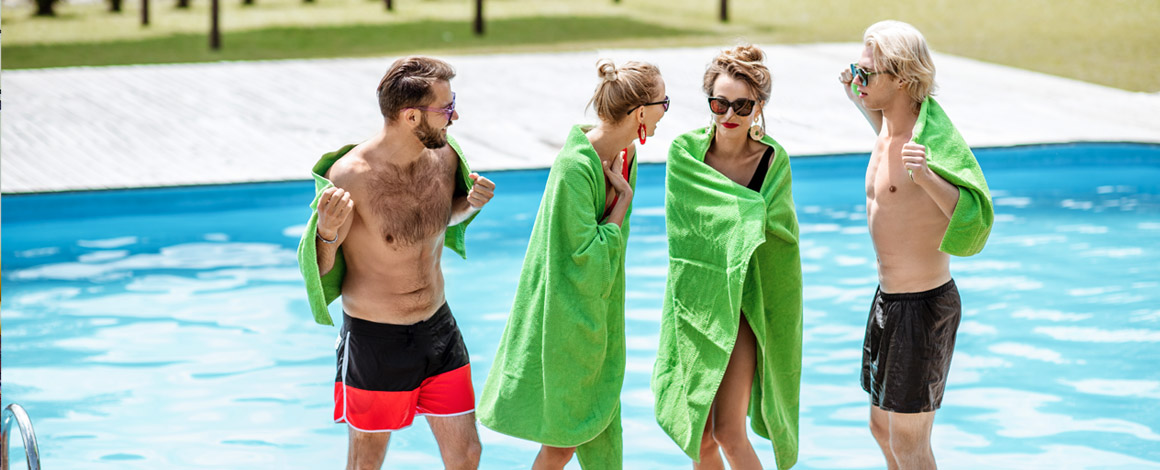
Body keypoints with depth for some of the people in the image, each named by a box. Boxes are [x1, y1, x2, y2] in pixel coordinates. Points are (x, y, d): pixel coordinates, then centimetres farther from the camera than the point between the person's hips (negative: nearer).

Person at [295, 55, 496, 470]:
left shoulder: (444, 156, -6)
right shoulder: (349, 176, -23)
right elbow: (317, 268, -12)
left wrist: (470, 205, -6)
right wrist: (328, 232, -34)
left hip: (439, 329, 5)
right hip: (375, 341, -5)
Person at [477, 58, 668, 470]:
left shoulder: (625, 153, 0)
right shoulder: (575, 166, -27)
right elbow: (586, 253, -22)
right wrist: (624, 197, -17)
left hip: (600, 313, 8)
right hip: (567, 317, -8)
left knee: (601, 436, 16)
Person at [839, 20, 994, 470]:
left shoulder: (929, 137, -21)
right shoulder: (889, 129, 5)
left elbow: (978, 216, -28)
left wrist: (927, 178, -41)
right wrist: (862, 105, 20)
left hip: (924, 304, -9)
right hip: (889, 297, 9)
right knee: (881, 426, 20)